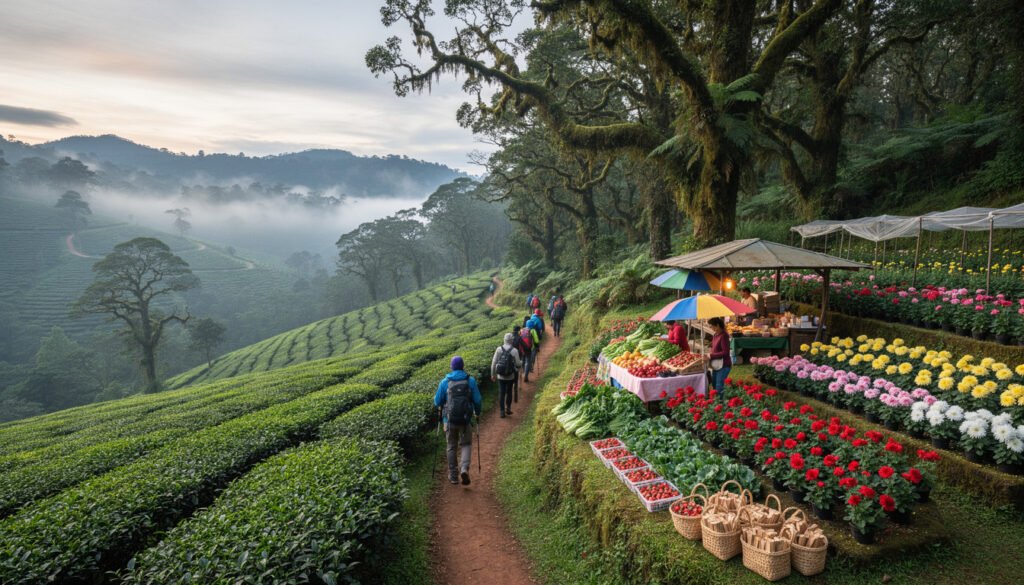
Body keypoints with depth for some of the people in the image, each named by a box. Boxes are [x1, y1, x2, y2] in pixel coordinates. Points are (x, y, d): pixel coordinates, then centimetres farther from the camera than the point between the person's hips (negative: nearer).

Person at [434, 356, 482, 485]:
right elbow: (478, 400, -2)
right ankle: (465, 468, -8)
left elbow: (437, 402, 2)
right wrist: (477, 412, 17)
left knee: (451, 447, 16)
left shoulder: (444, 382, -2)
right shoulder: (471, 381, -2)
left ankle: (453, 476, 21)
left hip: (449, 420, 0)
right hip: (466, 419, 0)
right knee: (466, 445, 15)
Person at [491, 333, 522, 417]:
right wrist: (521, 361, 17)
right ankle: (508, 408, 15)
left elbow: (494, 363, -2)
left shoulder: (499, 349, -4)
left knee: (501, 393, 8)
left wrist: (493, 374, 7)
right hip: (510, 376, -1)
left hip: (500, 376, 1)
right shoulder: (514, 350, -11)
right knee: (509, 392, 19)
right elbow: (518, 364, -6)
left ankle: (502, 411, 7)